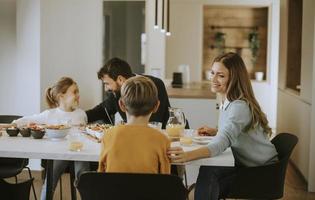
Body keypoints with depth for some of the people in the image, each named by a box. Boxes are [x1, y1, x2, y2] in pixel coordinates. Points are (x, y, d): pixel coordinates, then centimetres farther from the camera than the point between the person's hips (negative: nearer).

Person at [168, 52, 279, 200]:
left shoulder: (240, 106, -25)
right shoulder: (226, 102, 4)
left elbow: (223, 142, -39)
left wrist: (187, 155, -53)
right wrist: (216, 132, 1)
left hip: (263, 170, -7)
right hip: (244, 163, 8)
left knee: (208, 172, -24)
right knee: (206, 170, -18)